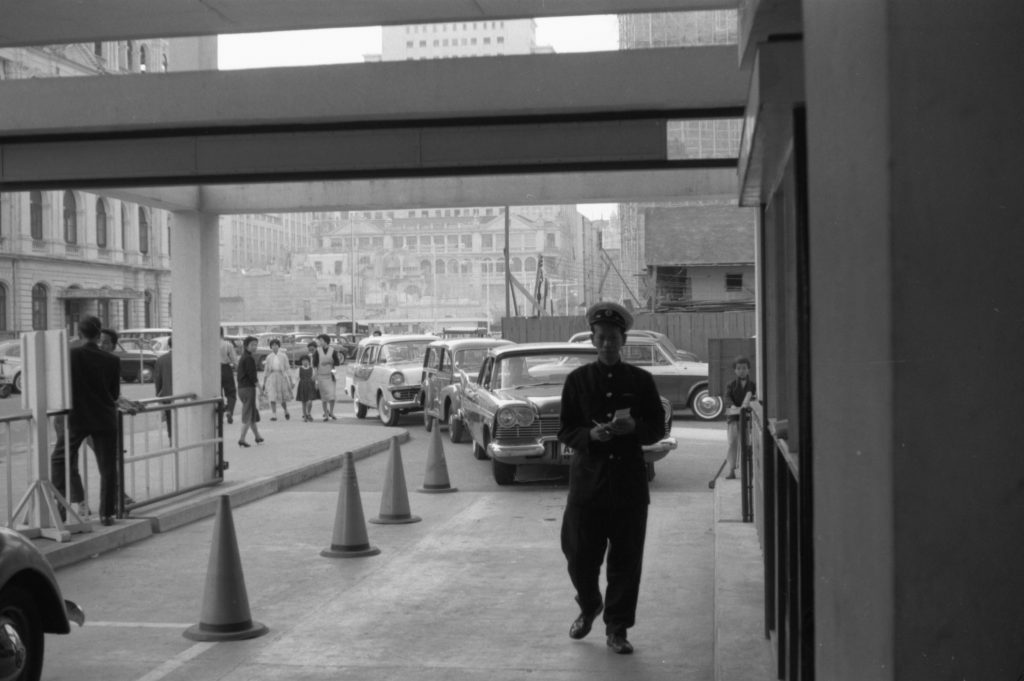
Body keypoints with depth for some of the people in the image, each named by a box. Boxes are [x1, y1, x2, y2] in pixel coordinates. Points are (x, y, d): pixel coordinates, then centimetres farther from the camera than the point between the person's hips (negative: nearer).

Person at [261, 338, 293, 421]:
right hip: (271, 377, 1)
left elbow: (287, 368, 4)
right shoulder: (269, 357, 10)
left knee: (283, 398, 2)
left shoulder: (283, 356, 5)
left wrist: (290, 379, -3)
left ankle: (286, 411, 27)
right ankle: (273, 415, -8)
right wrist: (264, 382, 12)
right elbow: (266, 370, 14)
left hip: (281, 376, -1)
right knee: (272, 397, -9)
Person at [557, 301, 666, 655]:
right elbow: (565, 431, 3)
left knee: (626, 561, 2)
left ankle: (617, 629, 16)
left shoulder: (640, 380, 5)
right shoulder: (577, 380, 4)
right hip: (588, 482, 0)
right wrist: (590, 435, -17)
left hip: (629, 483, 0)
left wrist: (634, 427, -14)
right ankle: (589, 607, 34)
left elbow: (658, 428, 7)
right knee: (580, 557, 4)